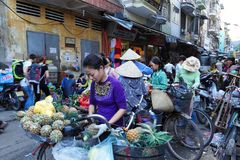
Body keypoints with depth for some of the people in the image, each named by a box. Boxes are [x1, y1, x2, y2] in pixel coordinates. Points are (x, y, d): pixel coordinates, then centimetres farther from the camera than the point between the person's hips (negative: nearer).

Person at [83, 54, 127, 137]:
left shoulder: (115, 84, -20)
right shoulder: (94, 84, -3)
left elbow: (122, 108, -17)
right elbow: (92, 103, 9)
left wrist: (108, 124, -24)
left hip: (114, 125, -4)